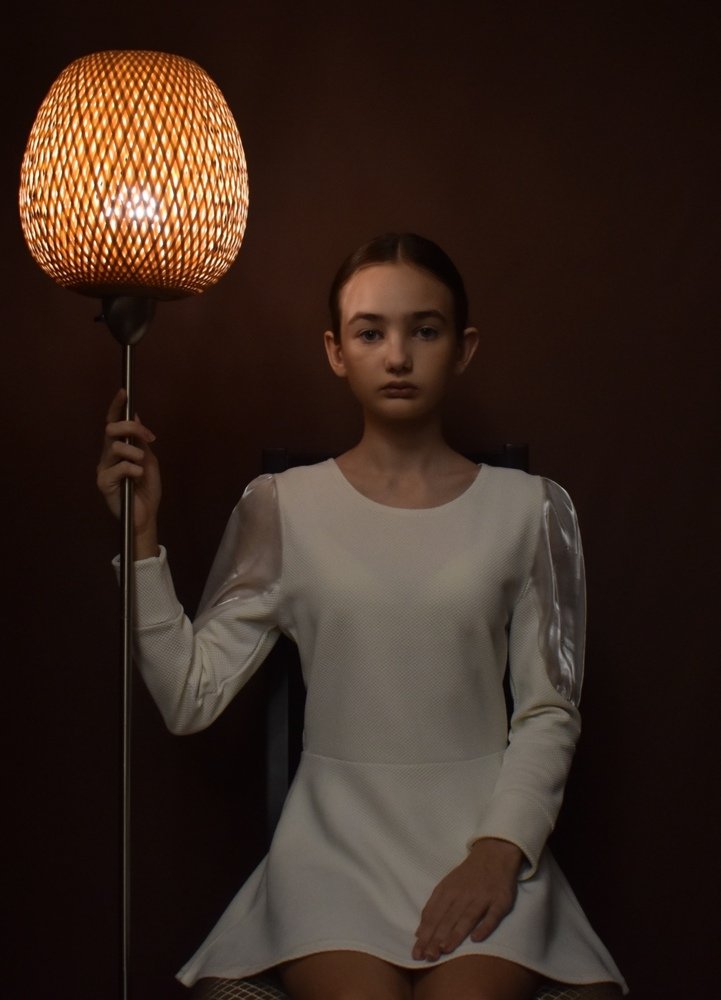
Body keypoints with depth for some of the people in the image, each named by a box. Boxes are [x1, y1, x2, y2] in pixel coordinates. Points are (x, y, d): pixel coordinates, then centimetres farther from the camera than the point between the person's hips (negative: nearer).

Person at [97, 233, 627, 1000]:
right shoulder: (282, 508, 4)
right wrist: (141, 535, -8)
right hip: (335, 830, 0)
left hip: (481, 823, 0)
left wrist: (501, 847, -12)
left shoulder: (528, 509, 4)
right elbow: (189, 698, 0)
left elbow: (549, 712, 3)